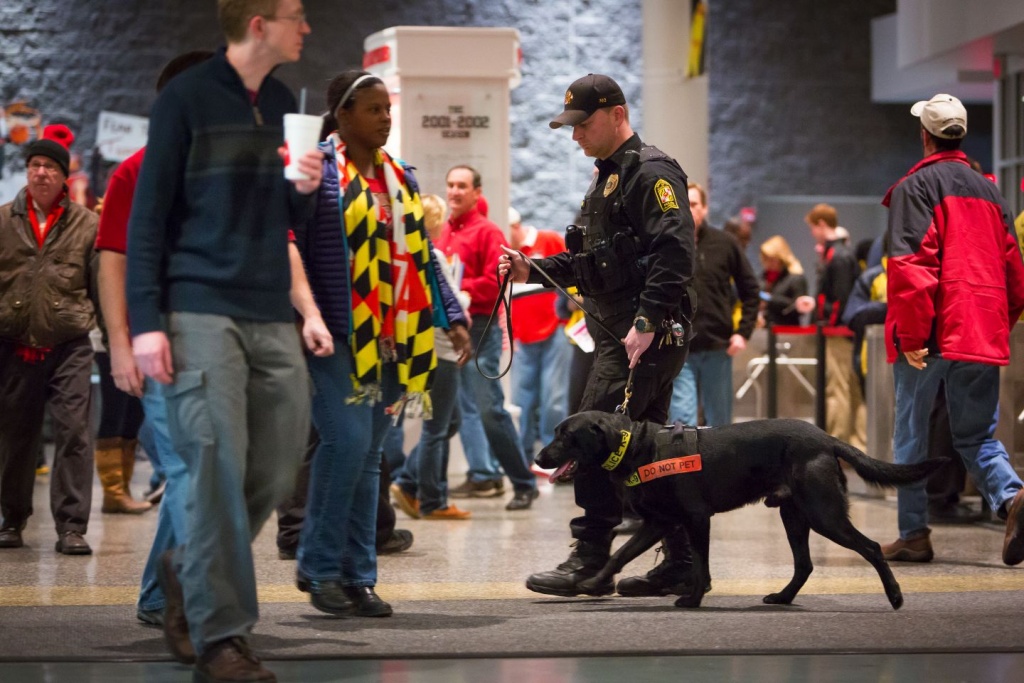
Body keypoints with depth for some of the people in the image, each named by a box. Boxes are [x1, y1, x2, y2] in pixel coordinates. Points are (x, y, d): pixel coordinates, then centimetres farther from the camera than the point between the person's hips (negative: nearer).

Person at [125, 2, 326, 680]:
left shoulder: (283, 103, 14)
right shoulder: (185, 100, -4)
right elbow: (148, 217, -4)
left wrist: (306, 189, -3)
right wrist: (147, 322, -12)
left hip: (272, 318, 6)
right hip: (202, 313, -6)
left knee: (277, 470, 5)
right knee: (219, 470, -9)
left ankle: (189, 572, 28)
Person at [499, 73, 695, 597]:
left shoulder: (650, 171, -10)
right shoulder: (609, 176, 22)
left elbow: (675, 251, -21)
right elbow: (590, 263, 27)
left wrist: (646, 322, -26)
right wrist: (534, 270, 13)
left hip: (648, 337, -10)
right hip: (618, 334, 10)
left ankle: (590, 562, -8)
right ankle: (682, 564, 14)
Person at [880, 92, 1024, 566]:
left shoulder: (916, 186, -5)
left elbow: (910, 265, -15)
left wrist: (911, 336, -14)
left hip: (931, 333, -5)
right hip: (982, 334, 5)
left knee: (911, 434, 6)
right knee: (977, 436, 10)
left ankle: (913, 535, 7)